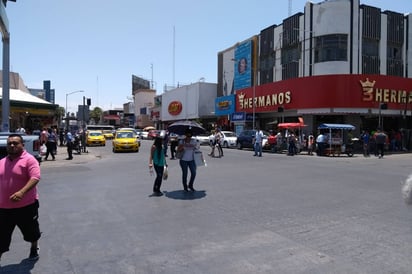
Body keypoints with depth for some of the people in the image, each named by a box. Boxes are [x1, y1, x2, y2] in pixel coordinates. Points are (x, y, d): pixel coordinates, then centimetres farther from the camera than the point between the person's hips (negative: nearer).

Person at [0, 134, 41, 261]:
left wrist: (22, 192, -37)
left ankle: (34, 249, 45)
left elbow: (35, 178, -24)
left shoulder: (29, 159, -13)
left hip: (26, 205, -4)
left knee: (31, 231, 18)